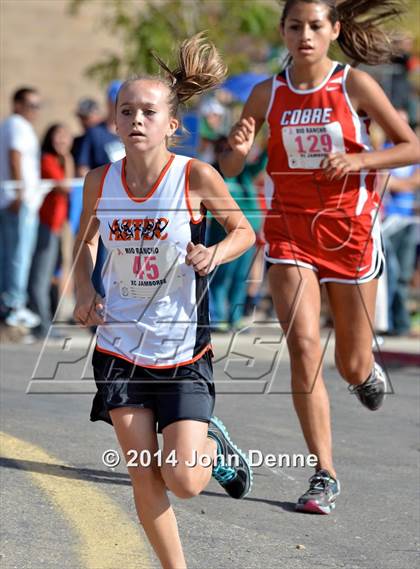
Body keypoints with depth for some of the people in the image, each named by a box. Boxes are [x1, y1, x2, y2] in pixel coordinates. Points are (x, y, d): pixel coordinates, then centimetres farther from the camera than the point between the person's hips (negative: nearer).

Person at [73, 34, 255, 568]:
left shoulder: (196, 177, -13)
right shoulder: (100, 182, -3)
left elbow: (243, 231, 2)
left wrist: (214, 254, -18)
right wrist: (84, 290, -1)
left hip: (182, 348, -3)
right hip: (120, 343, 3)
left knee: (183, 480, -8)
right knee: (144, 477, 1)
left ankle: (215, 444, 26)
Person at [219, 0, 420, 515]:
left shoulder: (354, 85, -5)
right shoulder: (268, 93, 1)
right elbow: (227, 169, 5)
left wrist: (358, 161, -18)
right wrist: (238, 151, -18)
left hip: (350, 229, -1)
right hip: (289, 231, 1)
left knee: (352, 368, 7)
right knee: (303, 347, -14)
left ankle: (368, 371, 47)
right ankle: (324, 475, -6)